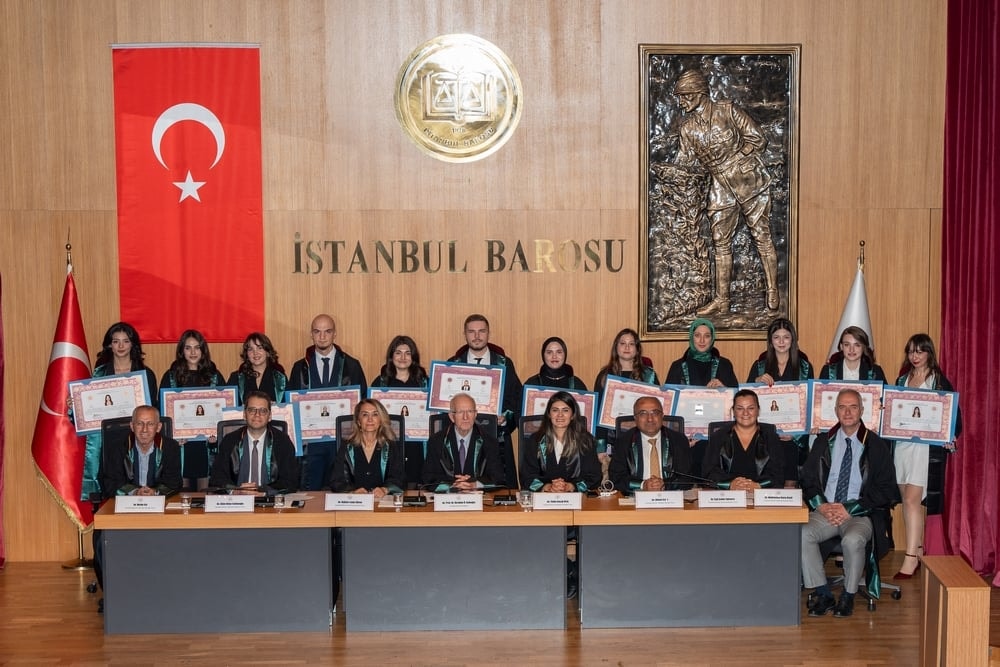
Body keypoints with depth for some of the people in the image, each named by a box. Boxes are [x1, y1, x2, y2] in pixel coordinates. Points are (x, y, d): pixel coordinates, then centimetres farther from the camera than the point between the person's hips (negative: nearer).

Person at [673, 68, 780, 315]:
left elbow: (758, 139, -5)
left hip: (749, 181, -5)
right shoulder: (687, 128, 5)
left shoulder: (728, 111, -7)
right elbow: (684, 162, 9)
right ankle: (721, 299, 8)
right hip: (721, 187, 5)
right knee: (721, 243, 4)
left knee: (761, 236, 1)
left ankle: (772, 292, 7)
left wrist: (735, 156, -7)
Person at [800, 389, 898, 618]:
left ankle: (848, 597, -13)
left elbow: (885, 491, -2)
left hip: (860, 514, -3)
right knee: (802, 535, -28)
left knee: (853, 540, -36)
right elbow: (808, 480, 13)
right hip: (825, 511, 3)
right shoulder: (823, 442, 14)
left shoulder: (876, 446, 4)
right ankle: (822, 594, -13)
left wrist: (850, 509, -11)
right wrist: (821, 505, -8)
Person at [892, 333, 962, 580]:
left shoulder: (939, 381, -1)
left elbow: (953, 414, -4)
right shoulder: (902, 380, 14)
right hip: (901, 443, 6)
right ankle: (918, 550, 16)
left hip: (926, 446, -6)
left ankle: (911, 558, -14)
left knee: (912, 499, -14)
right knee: (907, 499, 6)